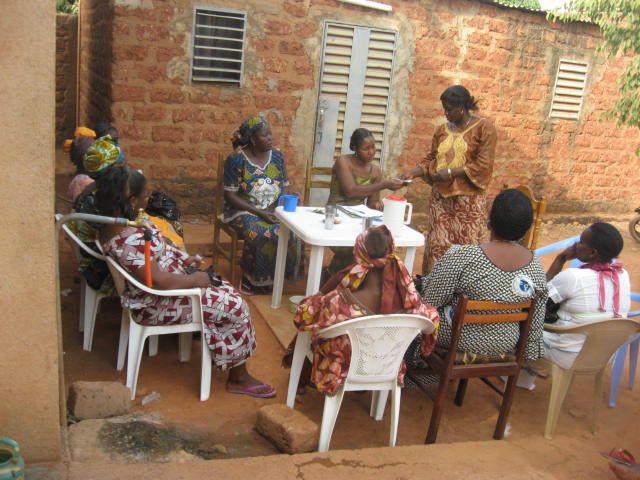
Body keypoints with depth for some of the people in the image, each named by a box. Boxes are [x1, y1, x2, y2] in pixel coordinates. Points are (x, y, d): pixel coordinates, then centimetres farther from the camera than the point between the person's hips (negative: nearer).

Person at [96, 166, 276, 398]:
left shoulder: (117, 219, 0)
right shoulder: (128, 240, -32)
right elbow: (159, 281, -31)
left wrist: (183, 259, 5)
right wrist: (194, 279, -16)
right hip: (155, 304, -10)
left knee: (227, 291, 10)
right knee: (235, 306, -10)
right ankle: (238, 377, 7)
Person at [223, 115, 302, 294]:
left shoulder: (277, 155, 4)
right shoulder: (236, 159, -11)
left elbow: (285, 187, 8)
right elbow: (230, 196, -13)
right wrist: (259, 212, -21)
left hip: (273, 209, 5)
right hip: (244, 210, -4)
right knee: (262, 233, -33)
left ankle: (279, 274, -5)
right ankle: (254, 279, -11)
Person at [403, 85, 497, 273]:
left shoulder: (484, 127, -5)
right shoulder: (442, 129, 12)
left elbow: (483, 165, -11)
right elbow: (431, 159, 15)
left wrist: (452, 172, -16)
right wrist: (412, 173, -2)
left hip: (468, 199, -5)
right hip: (440, 197, 5)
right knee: (437, 245, 3)